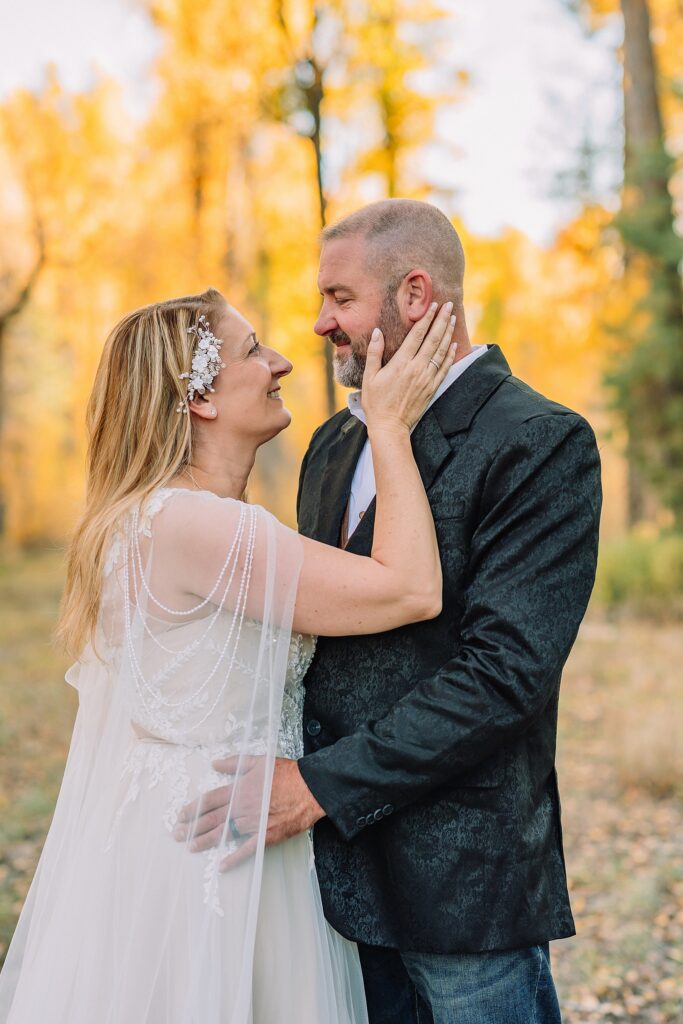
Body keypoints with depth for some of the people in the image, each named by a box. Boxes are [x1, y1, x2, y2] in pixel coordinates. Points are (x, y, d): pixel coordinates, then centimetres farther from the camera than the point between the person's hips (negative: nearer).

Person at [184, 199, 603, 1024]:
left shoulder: (543, 444, -13)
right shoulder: (333, 443, 11)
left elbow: (505, 671, -21)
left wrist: (323, 785, -20)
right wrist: (281, 761, 1)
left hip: (463, 872, -7)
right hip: (341, 862, 7)